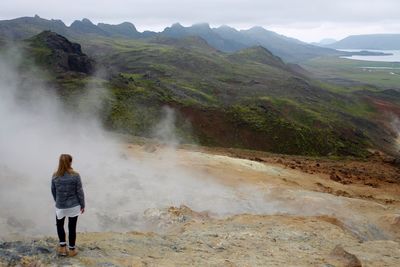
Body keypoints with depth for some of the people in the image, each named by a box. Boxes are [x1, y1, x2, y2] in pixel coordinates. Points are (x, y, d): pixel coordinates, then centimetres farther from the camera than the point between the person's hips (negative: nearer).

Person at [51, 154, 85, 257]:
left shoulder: (55, 176, -8)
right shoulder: (75, 176, -15)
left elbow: (53, 191, 4)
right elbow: (80, 192, -10)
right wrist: (82, 205, 3)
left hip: (60, 206, 2)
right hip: (74, 206, -1)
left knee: (60, 225, 25)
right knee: (72, 227, 11)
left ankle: (62, 247, 23)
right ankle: (71, 249, 23)